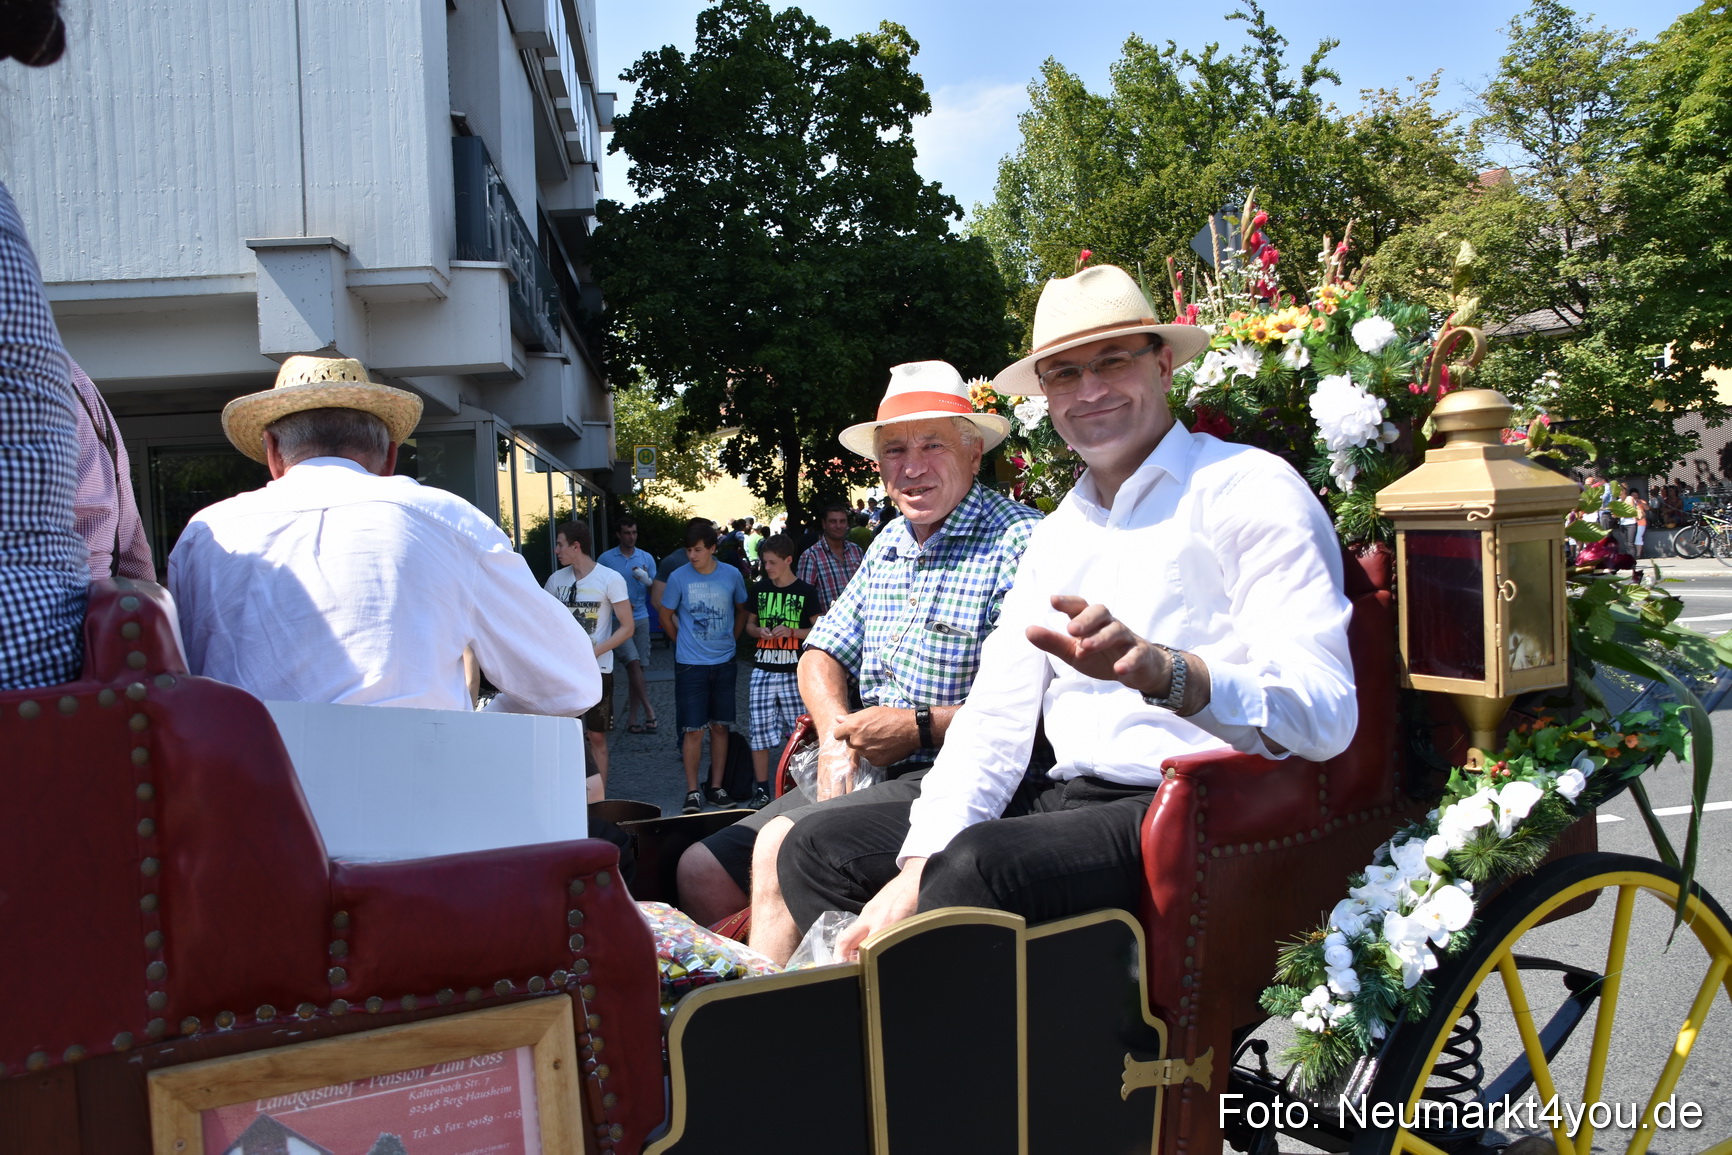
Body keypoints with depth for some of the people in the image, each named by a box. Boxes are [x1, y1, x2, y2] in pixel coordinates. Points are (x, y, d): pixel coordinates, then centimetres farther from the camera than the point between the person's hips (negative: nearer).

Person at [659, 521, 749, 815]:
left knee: (720, 726, 8)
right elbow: (666, 616, 7)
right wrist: (684, 642, 10)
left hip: (724, 662, 2)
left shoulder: (732, 575, -1)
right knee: (693, 730, -3)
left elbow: (742, 610, 15)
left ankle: (716, 787, 19)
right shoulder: (678, 577, -6)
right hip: (690, 664, -2)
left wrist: (731, 640, 11)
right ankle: (692, 791, 7)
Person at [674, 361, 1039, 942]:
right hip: (864, 772, 9)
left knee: (782, 848, -25)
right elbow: (823, 653, 18)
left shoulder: (1019, 541, -12)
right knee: (701, 870, 2)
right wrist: (836, 734, -3)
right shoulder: (888, 545, 15)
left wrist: (921, 727, -19)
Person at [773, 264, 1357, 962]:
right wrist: (918, 869, -5)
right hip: (1067, 797, 7)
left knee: (981, 864, -34)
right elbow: (995, 713, 11)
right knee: (819, 849, -1)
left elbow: (1324, 713, -17)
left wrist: (1159, 669, -36)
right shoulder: (1057, 535, 19)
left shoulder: (1251, 490, -4)